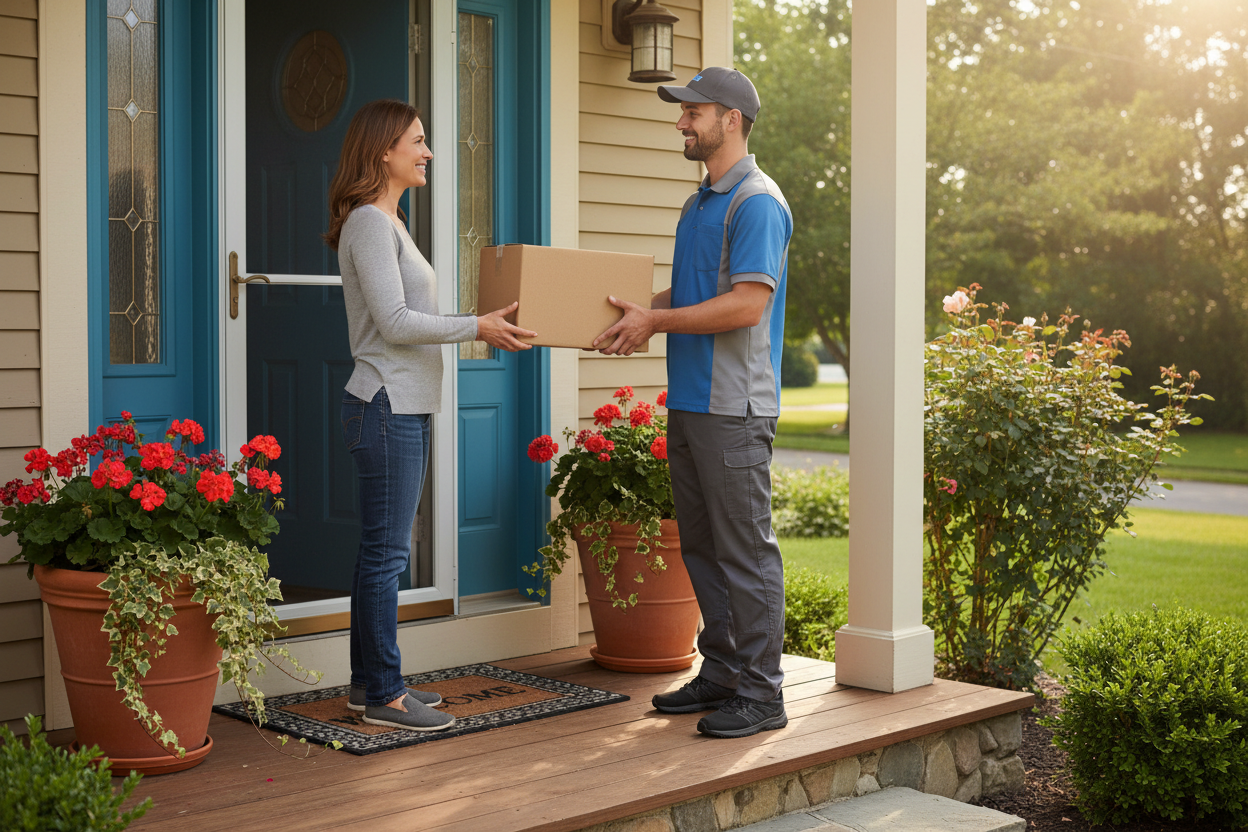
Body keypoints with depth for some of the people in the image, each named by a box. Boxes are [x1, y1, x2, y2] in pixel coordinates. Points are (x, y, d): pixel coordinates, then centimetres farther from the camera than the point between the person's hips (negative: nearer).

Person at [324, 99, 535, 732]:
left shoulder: (388, 223, 20)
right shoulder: (368, 222, -11)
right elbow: (393, 322, -18)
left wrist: (487, 326, 14)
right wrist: (476, 327, -14)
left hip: (405, 408, 10)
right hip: (385, 406, -10)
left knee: (384, 550, 13)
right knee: (386, 551, -5)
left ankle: (370, 681, 22)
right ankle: (383, 694, 2)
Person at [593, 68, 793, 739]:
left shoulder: (758, 203, -11)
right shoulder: (697, 204, 19)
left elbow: (746, 305, -20)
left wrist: (655, 322, -13)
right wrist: (639, 312, 9)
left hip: (734, 408, -10)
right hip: (688, 403, 10)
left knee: (745, 551, -4)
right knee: (702, 547, 14)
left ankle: (760, 693, 4)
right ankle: (722, 672, 24)